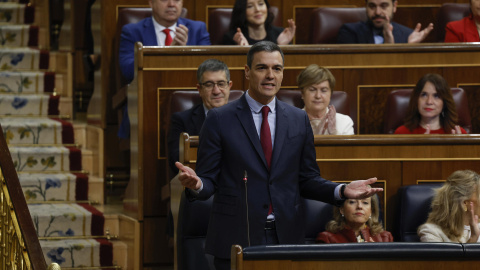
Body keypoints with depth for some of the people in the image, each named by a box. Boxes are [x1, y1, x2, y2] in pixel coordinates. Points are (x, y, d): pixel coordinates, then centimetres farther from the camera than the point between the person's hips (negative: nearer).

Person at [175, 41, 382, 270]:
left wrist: (342, 190, -5)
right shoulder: (220, 119, 0)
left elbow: (307, 180, 12)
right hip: (237, 238, -3)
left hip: (286, 236, 3)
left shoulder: (299, 120, 10)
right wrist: (196, 185, -25)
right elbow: (209, 180, -2)